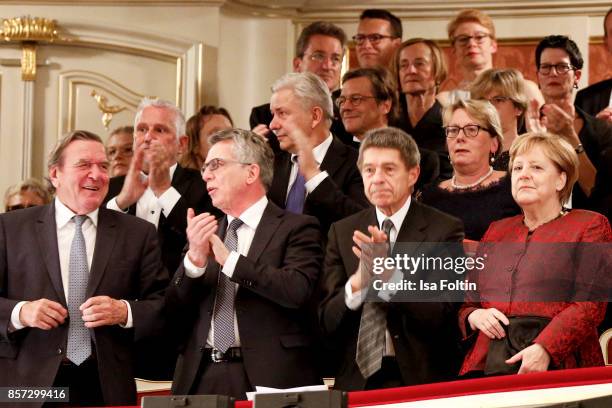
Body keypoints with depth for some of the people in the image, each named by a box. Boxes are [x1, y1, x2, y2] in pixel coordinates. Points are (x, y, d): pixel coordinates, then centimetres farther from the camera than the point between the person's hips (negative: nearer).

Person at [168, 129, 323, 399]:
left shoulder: (296, 228, 0)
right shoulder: (206, 232, 15)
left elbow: (298, 290, -16)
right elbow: (173, 311, 9)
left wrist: (229, 260, -15)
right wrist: (194, 259, -8)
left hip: (265, 376, -4)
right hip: (201, 377, 4)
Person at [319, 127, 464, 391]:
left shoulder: (444, 230, 2)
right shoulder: (342, 232, 11)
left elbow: (440, 317, -7)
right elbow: (327, 322, 4)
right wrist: (357, 283, -14)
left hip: (422, 379, -1)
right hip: (358, 379, 1)